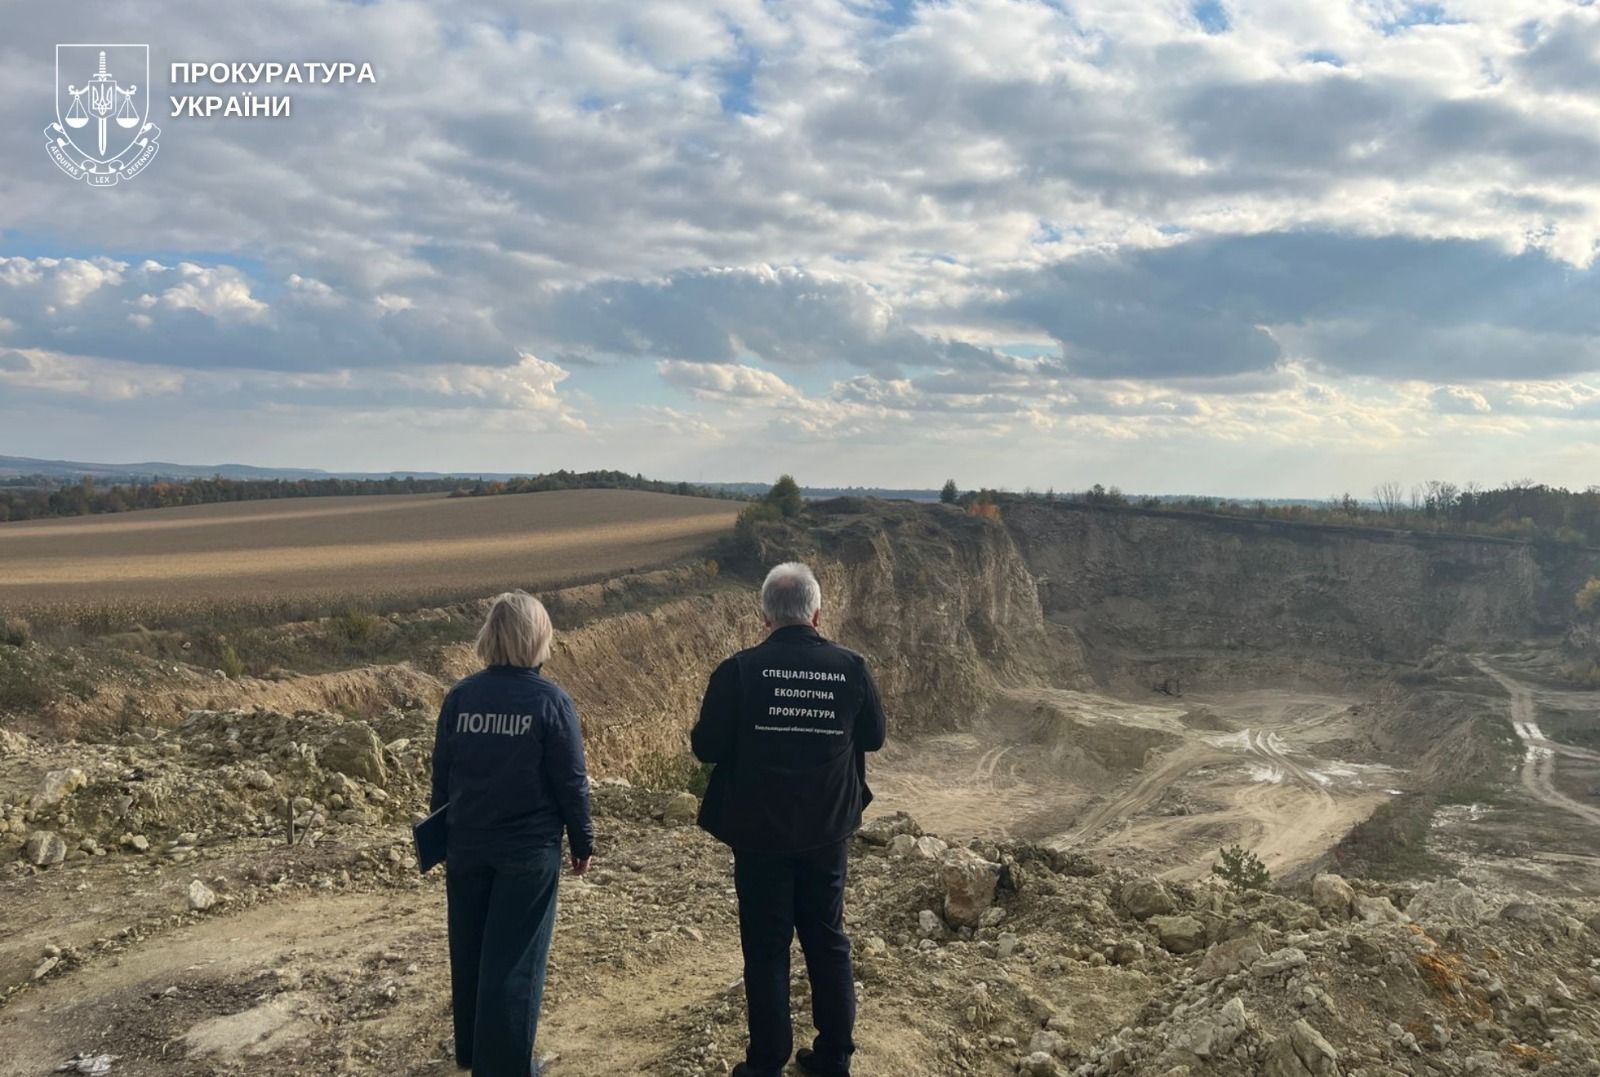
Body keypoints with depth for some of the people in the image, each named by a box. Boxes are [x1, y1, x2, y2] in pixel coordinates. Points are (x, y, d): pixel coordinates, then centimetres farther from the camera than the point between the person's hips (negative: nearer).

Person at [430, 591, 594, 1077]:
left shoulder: (460, 696, -2)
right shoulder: (550, 700, -13)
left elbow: (441, 773, 5)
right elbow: (571, 780, -9)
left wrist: (446, 834, 18)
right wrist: (582, 841, 4)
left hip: (467, 845, 4)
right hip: (529, 850, -4)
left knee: (469, 949, 18)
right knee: (514, 956, 6)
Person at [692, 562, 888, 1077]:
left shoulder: (740, 669, -16)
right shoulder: (851, 667, -8)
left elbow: (706, 747, -11)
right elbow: (873, 737, 5)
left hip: (760, 831, -2)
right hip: (828, 830, 3)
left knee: (766, 946, 10)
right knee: (827, 939, 17)